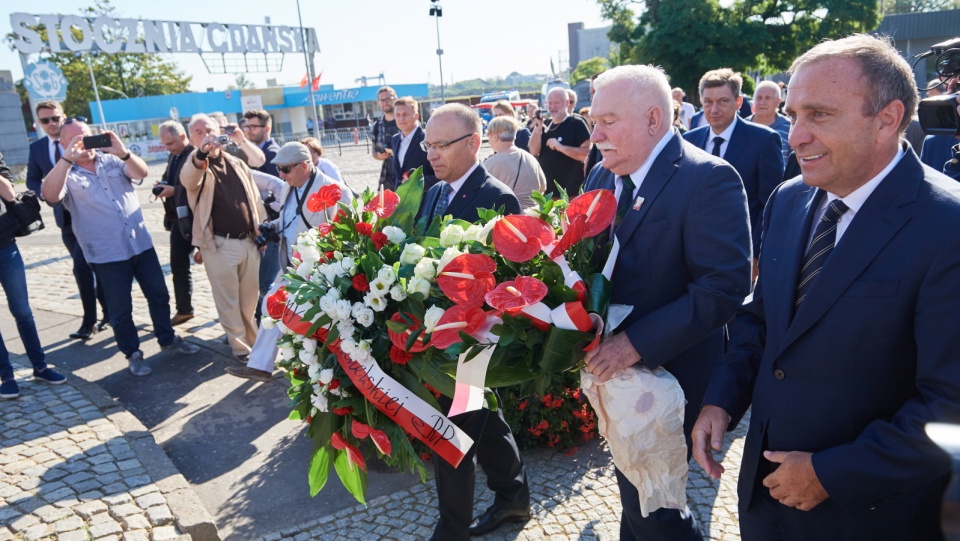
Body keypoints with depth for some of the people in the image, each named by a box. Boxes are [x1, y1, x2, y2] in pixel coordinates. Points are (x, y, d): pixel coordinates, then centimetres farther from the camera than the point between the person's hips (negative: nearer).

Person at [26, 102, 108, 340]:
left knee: (81, 266, -12)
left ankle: (89, 321, -1)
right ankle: (108, 311, 21)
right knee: (87, 266, 10)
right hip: (64, 215, 6)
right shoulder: (37, 147, 8)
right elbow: (32, 180, 11)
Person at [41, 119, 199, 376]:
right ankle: (133, 353, 24)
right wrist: (67, 159, -31)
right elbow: (49, 195, -23)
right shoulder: (68, 175, -3)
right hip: (107, 254, -3)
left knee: (159, 295, 14)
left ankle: (167, 338, 32)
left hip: (141, 243, 3)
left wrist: (123, 152, -29)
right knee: (120, 308, 7)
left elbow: (142, 172, -10)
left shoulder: (113, 161, 6)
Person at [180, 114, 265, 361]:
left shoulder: (237, 163, 13)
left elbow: (255, 198, 16)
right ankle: (240, 346, 16)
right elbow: (188, 180, -28)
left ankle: (251, 337, 31)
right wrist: (201, 154, -47)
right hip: (219, 245, -4)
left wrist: (262, 230, 9)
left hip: (249, 241, 4)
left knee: (250, 297, 14)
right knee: (229, 300, 3)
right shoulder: (194, 166, -2)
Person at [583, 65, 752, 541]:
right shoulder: (602, 177, 6)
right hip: (614, 367, 7)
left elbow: (724, 286, -25)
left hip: (666, 373, -7)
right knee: (633, 489, 24)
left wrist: (636, 344, -27)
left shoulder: (709, 179, -18)